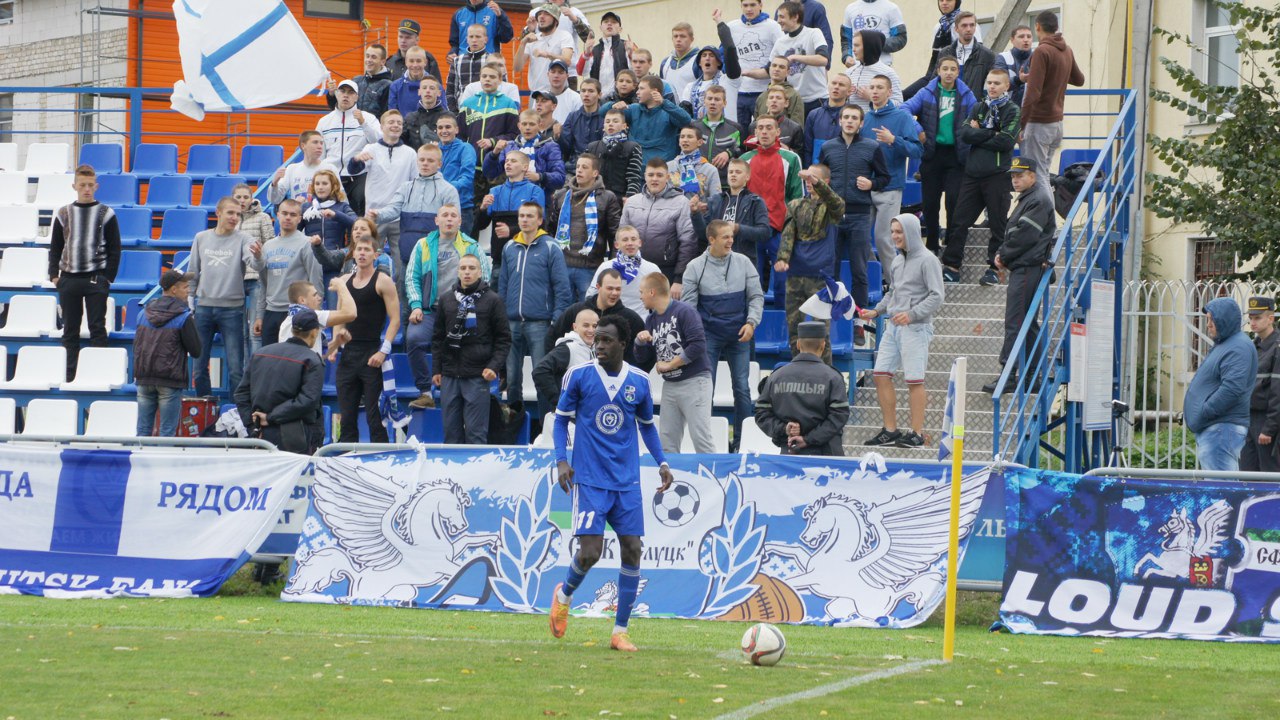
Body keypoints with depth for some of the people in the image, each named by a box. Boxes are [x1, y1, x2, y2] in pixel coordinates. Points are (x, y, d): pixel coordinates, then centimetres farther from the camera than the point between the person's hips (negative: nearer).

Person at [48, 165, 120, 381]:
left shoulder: (106, 214, 2)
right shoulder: (63, 214, 9)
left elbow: (114, 250, 3)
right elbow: (55, 248, 12)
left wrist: (108, 277, -5)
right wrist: (54, 274, 1)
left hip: (96, 280, -3)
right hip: (68, 280, 3)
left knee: (97, 328, -5)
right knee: (70, 330, 5)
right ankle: (69, 374, 8)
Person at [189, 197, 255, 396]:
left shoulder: (243, 240, -3)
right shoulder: (201, 238, 7)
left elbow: (251, 261, -24)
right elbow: (192, 273, 14)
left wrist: (257, 256, -46)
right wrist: (188, 301, 9)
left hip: (232, 309, -3)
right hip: (204, 307, 3)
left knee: (236, 368, -3)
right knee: (199, 366, 8)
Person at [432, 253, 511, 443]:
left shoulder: (492, 300, 2)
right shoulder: (446, 299, 12)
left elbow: (504, 338, 2)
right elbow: (438, 337, 17)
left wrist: (494, 366, -10)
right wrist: (436, 369, 10)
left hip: (478, 377, -4)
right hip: (449, 376, 4)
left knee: (476, 433, -4)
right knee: (451, 431, 6)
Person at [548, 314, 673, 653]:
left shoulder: (639, 381, 3)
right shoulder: (578, 376, -4)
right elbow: (561, 419, 5)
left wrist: (661, 462, 6)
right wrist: (561, 460, -8)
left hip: (627, 481, 3)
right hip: (589, 480, -3)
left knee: (631, 549, -2)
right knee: (590, 551, -12)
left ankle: (620, 631, 8)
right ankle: (564, 596, 21)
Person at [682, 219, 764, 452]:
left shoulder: (743, 263, 2)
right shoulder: (695, 267, -3)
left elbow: (756, 296, 6)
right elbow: (688, 303, 0)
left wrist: (751, 322, -8)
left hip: (739, 335, 2)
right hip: (708, 335, -1)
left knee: (741, 388, 2)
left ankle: (741, 440, 10)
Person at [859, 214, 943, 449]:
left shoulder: (927, 260, -7)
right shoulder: (897, 261, 16)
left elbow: (937, 295, -12)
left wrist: (912, 314, -21)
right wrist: (876, 311, 12)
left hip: (916, 328, -8)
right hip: (893, 326, 8)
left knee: (914, 380, -6)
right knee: (881, 374, 3)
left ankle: (917, 433, -2)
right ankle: (890, 430, 9)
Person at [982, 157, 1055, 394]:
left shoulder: (1038, 201, -13)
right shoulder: (1027, 199, 20)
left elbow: (1024, 236, -19)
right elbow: (1012, 234, 21)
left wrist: (1003, 256, -7)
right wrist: (1002, 254, 3)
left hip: (1028, 268, -11)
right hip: (1023, 268, 11)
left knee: (1015, 322, -12)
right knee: (1028, 322, 13)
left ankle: (1008, 373, -14)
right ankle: (1033, 373, 17)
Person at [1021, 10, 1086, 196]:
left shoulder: (1042, 52, -16)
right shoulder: (1067, 51, 7)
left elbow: (1033, 94, -21)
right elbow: (1079, 80, 24)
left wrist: (1020, 125, -16)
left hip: (1039, 123, -8)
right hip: (1057, 122, 8)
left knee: (1037, 177, -6)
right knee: (1044, 175, 15)